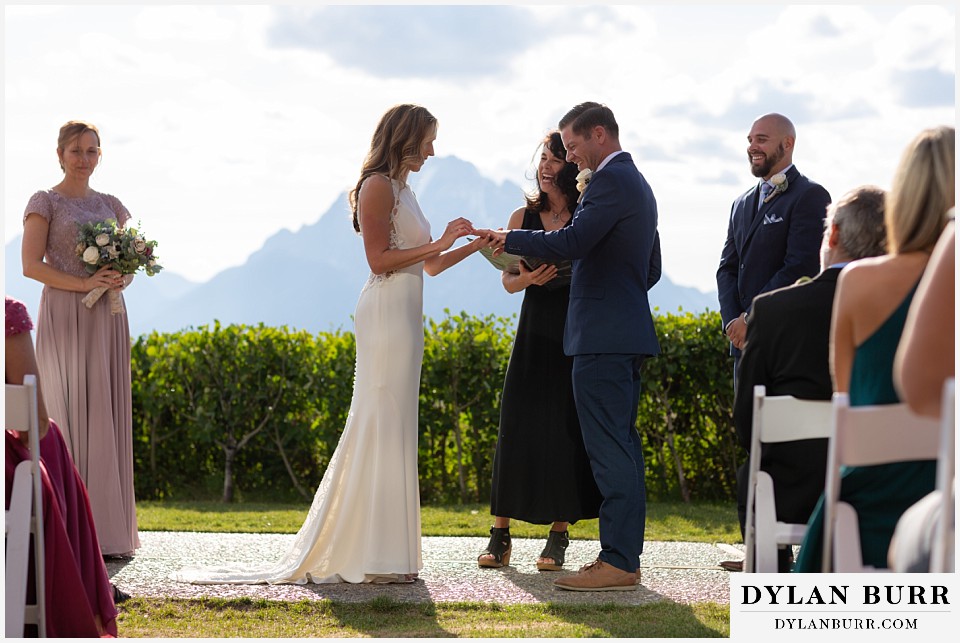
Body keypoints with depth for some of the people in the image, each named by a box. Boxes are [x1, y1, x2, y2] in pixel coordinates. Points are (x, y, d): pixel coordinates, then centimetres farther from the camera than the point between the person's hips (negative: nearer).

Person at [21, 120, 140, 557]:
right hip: (65, 317, -5)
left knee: (108, 418, 3)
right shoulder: (45, 202, 0)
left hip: (106, 321, 5)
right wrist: (83, 284, -19)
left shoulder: (111, 205, 16)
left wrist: (123, 278, -5)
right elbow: (32, 265, -9)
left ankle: (110, 529, 7)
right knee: (70, 417, -7)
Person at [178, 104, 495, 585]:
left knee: (392, 430, 9)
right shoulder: (378, 185, -8)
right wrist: (437, 244, -12)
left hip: (405, 315, 10)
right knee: (382, 426, -9)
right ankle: (369, 557, -8)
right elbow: (379, 259, -15)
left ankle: (383, 549, 13)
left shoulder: (402, 190, 21)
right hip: (386, 309, -10)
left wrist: (475, 246, 17)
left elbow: (429, 265, 23)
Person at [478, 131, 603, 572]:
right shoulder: (523, 218, 9)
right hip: (534, 333, 2)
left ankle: (558, 536, 6)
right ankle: (500, 536, 2)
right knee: (518, 425, -1)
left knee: (566, 429, -1)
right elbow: (508, 280, 7)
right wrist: (530, 278, -14)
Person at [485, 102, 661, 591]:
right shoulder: (637, 183, 21)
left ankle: (617, 561, -11)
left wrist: (510, 239, -10)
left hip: (603, 338, -11)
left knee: (609, 449, -10)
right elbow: (651, 269, 26)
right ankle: (625, 555, 15)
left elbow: (571, 242, -21)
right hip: (628, 335, 11)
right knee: (622, 446, 12)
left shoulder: (611, 181, -12)